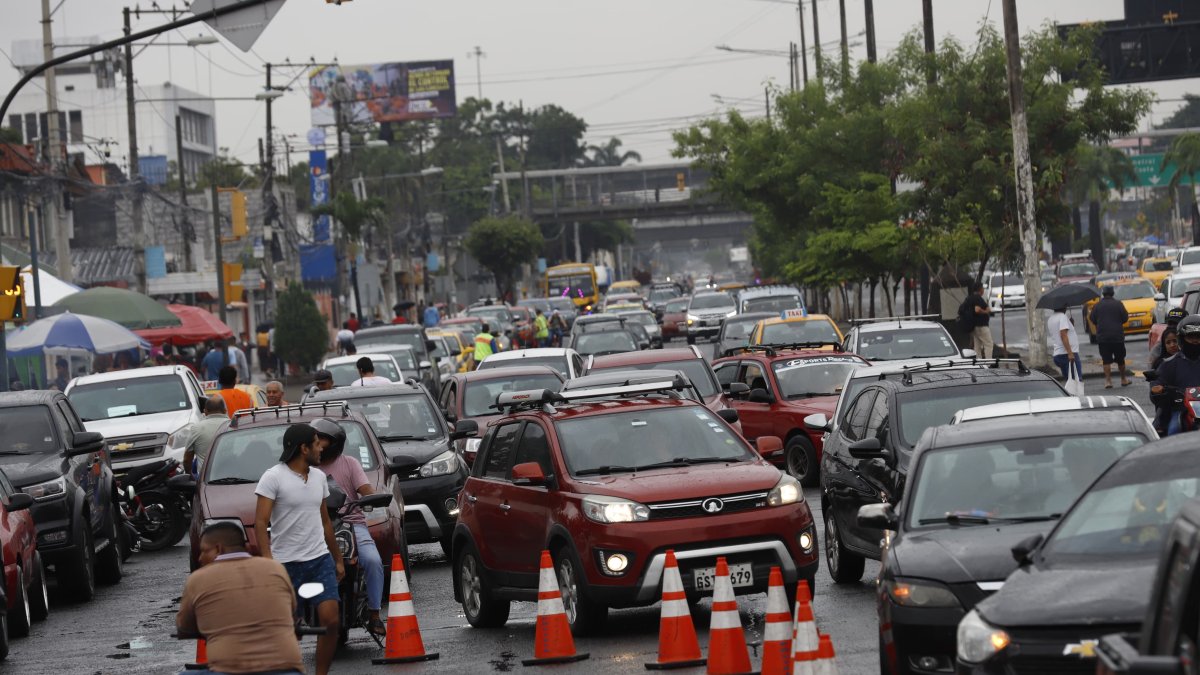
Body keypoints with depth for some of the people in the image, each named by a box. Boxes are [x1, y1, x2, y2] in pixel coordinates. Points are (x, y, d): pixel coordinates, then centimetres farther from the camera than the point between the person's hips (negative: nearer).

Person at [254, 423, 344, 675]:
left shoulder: (319, 477, 13)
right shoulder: (273, 477, -8)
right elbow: (260, 523, -14)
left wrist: (338, 559, 23)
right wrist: (267, 560, -26)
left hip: (320, 559, 5)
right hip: (286, 563, -5)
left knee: (330, 620, -9)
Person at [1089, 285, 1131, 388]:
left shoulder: (1097, 306, -2)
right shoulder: (1118, 304, -4)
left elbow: (1092, 319, 3)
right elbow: (1125, 318, -2)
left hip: (1102, 337, 0)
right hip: (1118, 337, 0)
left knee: (1106, 360, 1)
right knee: (1120, 359, 13)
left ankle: (1108, 381, -7)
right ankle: (1124, 379, 22)